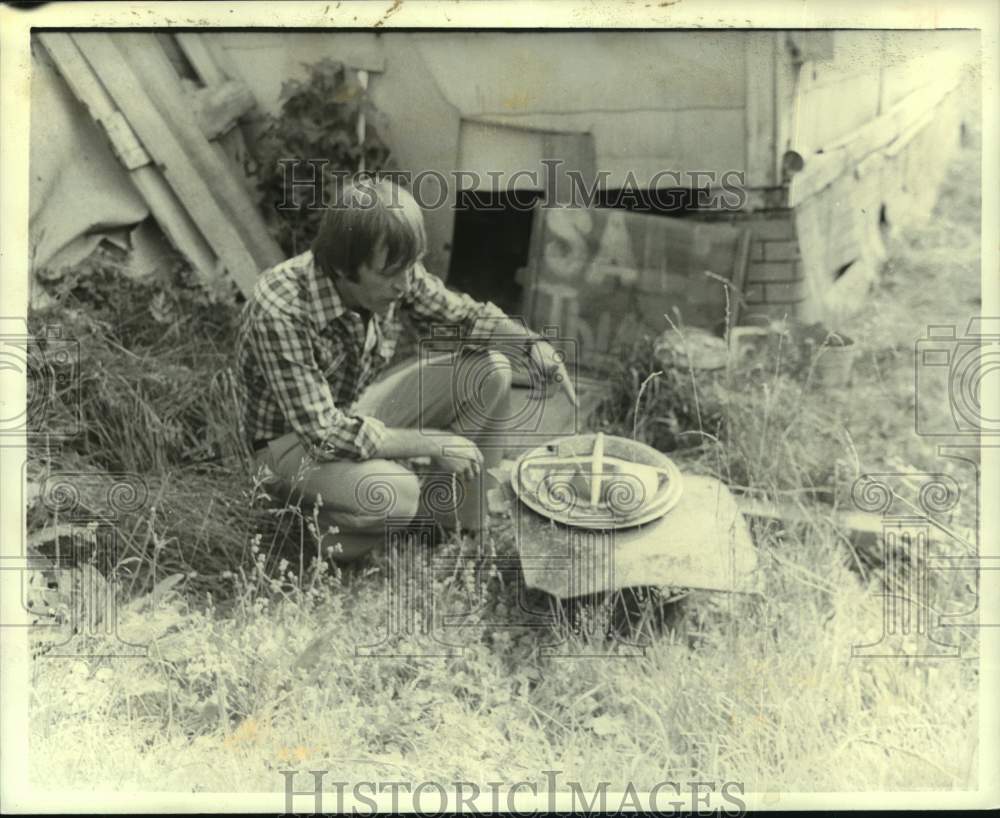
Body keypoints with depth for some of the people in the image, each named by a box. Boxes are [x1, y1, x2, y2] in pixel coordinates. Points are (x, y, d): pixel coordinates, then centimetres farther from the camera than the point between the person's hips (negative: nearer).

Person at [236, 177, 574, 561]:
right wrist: (433, 444, -29)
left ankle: (455, 515, 6)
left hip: (361, 409, 7)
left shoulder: (396, 274, -17)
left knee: (490, 371, -8)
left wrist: (531, 341, -17)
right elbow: (324, 433, -34)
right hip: (295, 440, -7)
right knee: (392, 494, -36)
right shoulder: (280, 311, -35)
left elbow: (460, 316, 2)